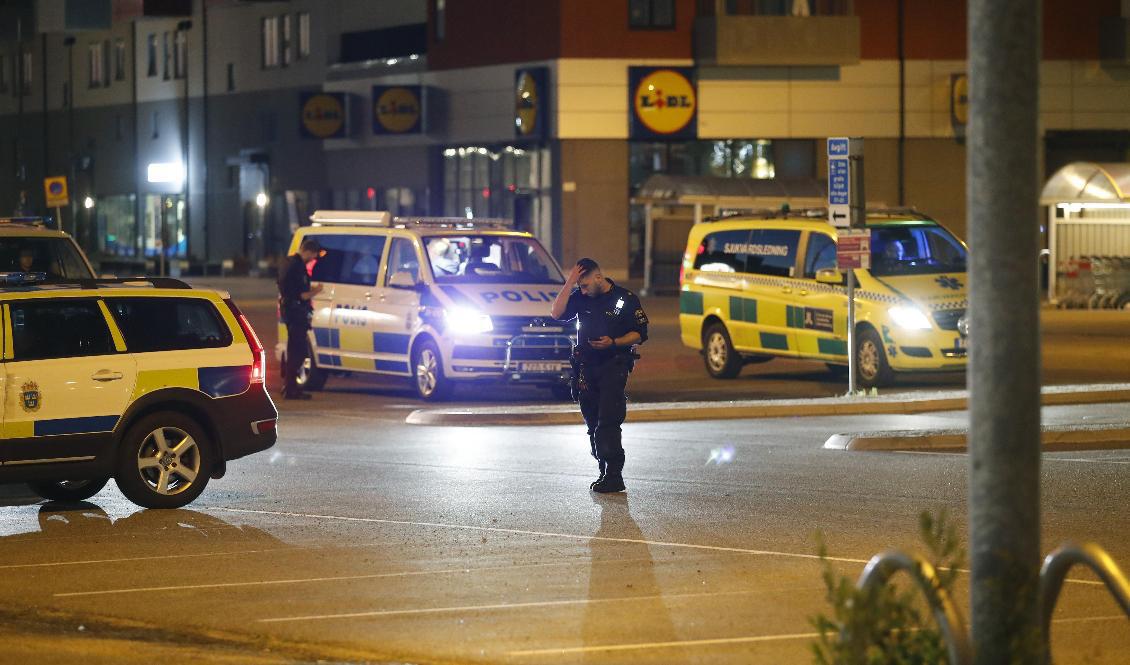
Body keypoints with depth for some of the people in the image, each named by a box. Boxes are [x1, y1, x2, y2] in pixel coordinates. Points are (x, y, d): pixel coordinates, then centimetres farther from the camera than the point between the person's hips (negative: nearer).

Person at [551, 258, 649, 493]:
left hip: (614, 367, -5)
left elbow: (640, 334, -2)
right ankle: (605, 472, 15)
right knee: (594, 426, 7)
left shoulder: (625, 299, -2)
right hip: (586, 368, 5)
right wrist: (569, 283, -8)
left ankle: (613, 476, -14)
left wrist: (613, 342, -17)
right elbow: (557, 313, -3)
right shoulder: (581, 298, 10)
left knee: (608, 423, -14)